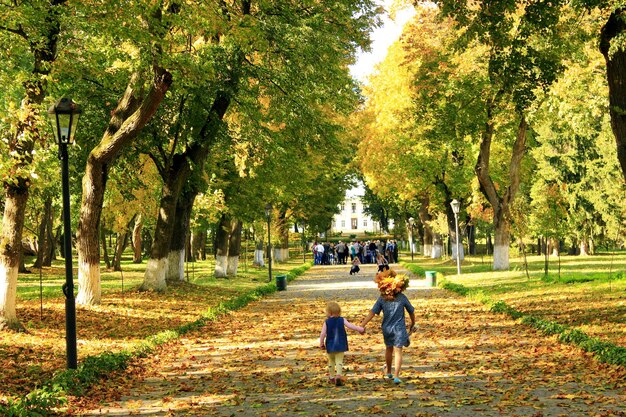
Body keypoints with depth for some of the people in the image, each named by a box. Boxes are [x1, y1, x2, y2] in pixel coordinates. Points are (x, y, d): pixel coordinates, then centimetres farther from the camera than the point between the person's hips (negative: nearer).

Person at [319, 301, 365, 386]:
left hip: (330, 346, 0)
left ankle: (331, 377, 27)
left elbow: (323, 334, -9)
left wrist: (321, 343, 3)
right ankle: (339, 375, -23)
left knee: (331, 361, 17)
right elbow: (350, 326, -6)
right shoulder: (342, 320, -4)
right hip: (340, 346, 0)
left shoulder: (327, 322, -6)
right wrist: (360, 329, 8)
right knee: (339, 361, -1)